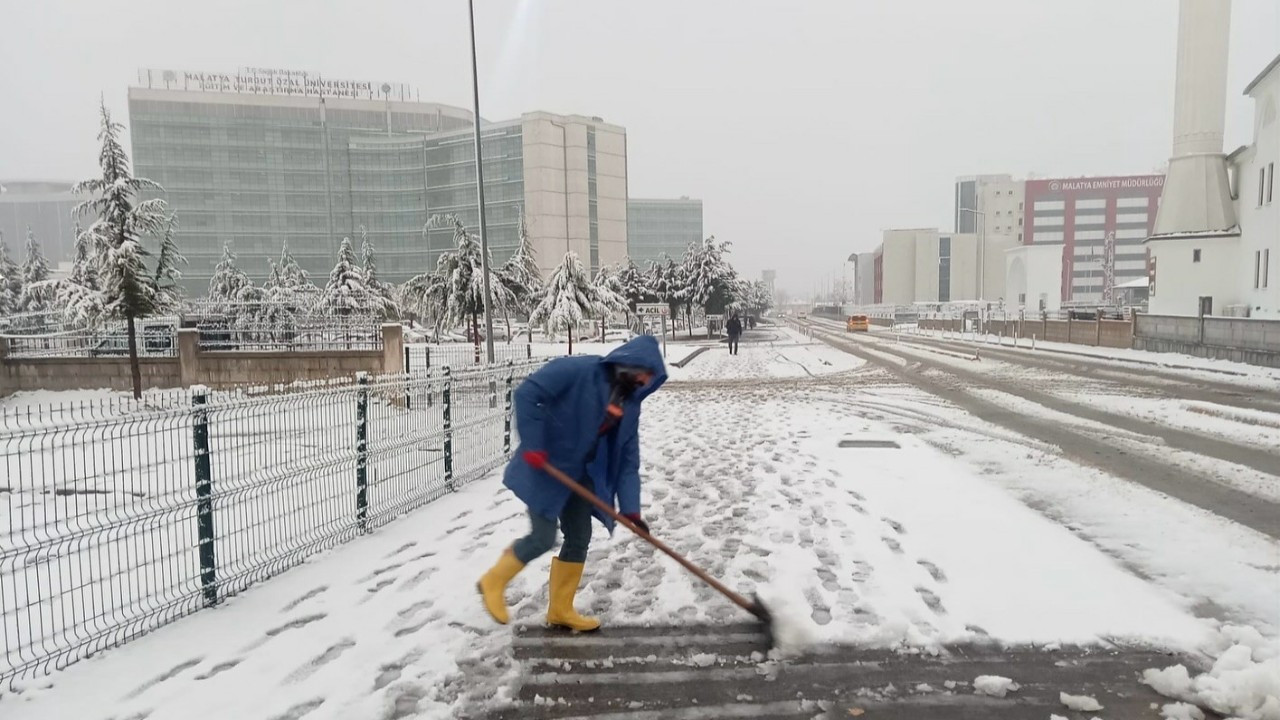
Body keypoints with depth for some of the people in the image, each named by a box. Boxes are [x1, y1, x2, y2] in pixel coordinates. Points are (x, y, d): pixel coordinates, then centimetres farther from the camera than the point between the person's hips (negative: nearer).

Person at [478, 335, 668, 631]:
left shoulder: (629, 403, 2)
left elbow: (628, 458, 2)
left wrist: (630, 507, -6)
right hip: (545, 468, -8)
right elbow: (527, 393, -24)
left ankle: (560, 610, 24)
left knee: (579, 538, 9)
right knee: (543, 537, -7)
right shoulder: (579, 370, -21)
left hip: (580, 474, 8)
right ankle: (494, 581, 20)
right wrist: (532, 445, -26)